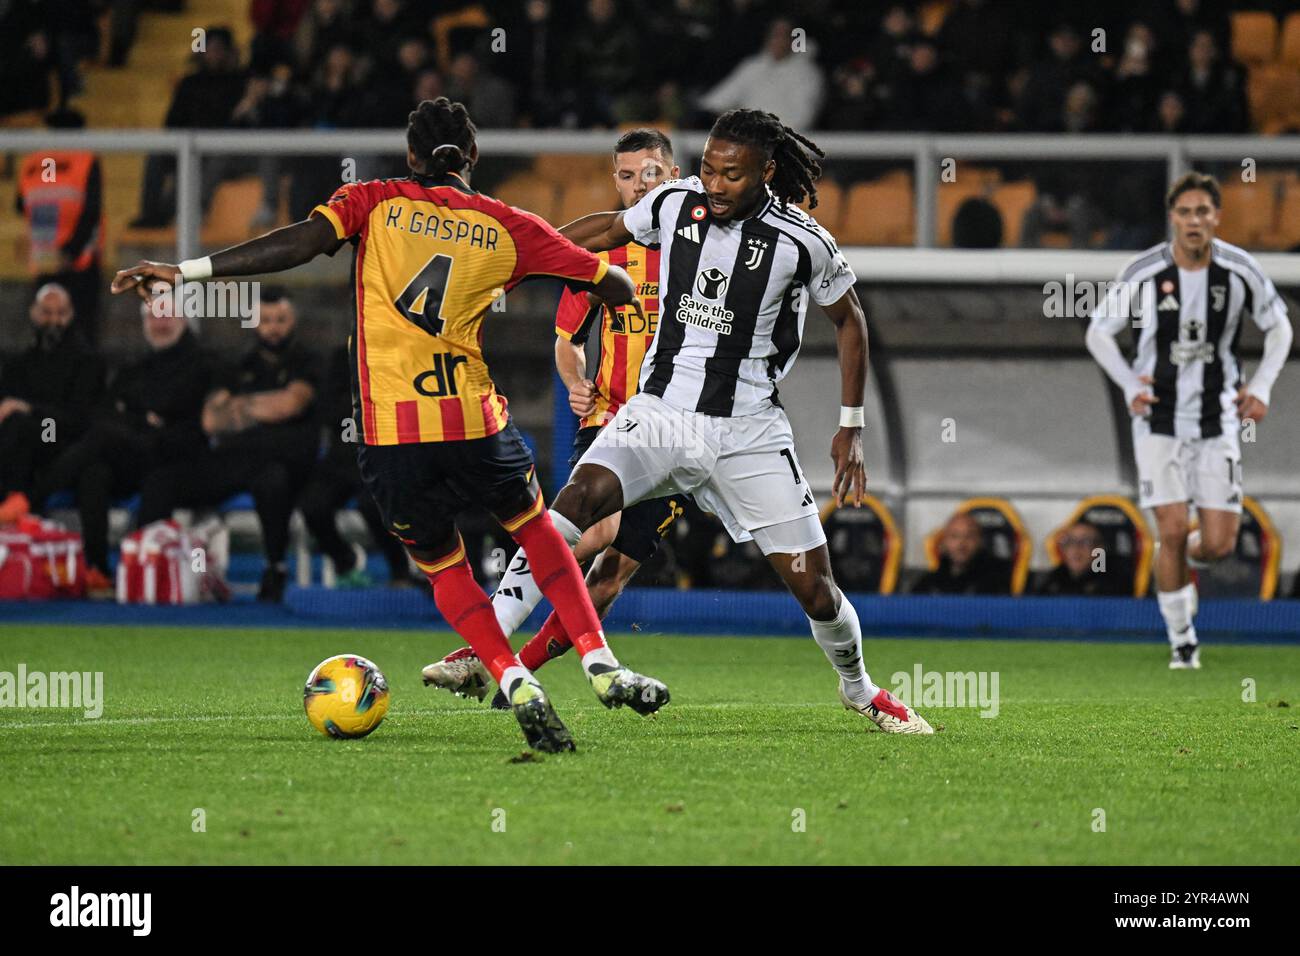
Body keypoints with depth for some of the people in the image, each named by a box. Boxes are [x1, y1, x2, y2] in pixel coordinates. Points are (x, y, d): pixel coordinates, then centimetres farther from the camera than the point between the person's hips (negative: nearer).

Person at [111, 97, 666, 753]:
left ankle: (516, 684, -2)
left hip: (391, 436, -1)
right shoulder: (508, 227, 8)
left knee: (441, 565, 18)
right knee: (533, 526, 27)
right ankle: (601, 666, 16)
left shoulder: (375, 202, 5)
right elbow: (617, 287, 11)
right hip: (475, 422, 1)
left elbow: (304, 241, -12)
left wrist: (186, 270, -13)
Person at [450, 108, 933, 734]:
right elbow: (612, 229, 19)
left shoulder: (801, 243, -9)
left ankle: (858, 688, 30)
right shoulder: (676, 202, -3)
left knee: (814, 589, -2)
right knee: (581, 496, -28)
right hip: (660, 411, 1)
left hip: (748, 432, -1)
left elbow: (848, 321, 8)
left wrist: (851, 427, 7)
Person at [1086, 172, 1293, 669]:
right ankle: (1182, 639, 7)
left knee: (1219, 543, -4)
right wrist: (1129, 385, -9)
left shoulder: (1240, 270, -6)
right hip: (1159, 422, -1)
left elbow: (1279, 328, 11)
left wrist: (1260, 387, -1)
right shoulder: (1144, 272, -10)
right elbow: (1098, 332, 3)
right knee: (1172, 530, -10)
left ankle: (1183, 560, 33)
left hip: (1217, 421, 1)